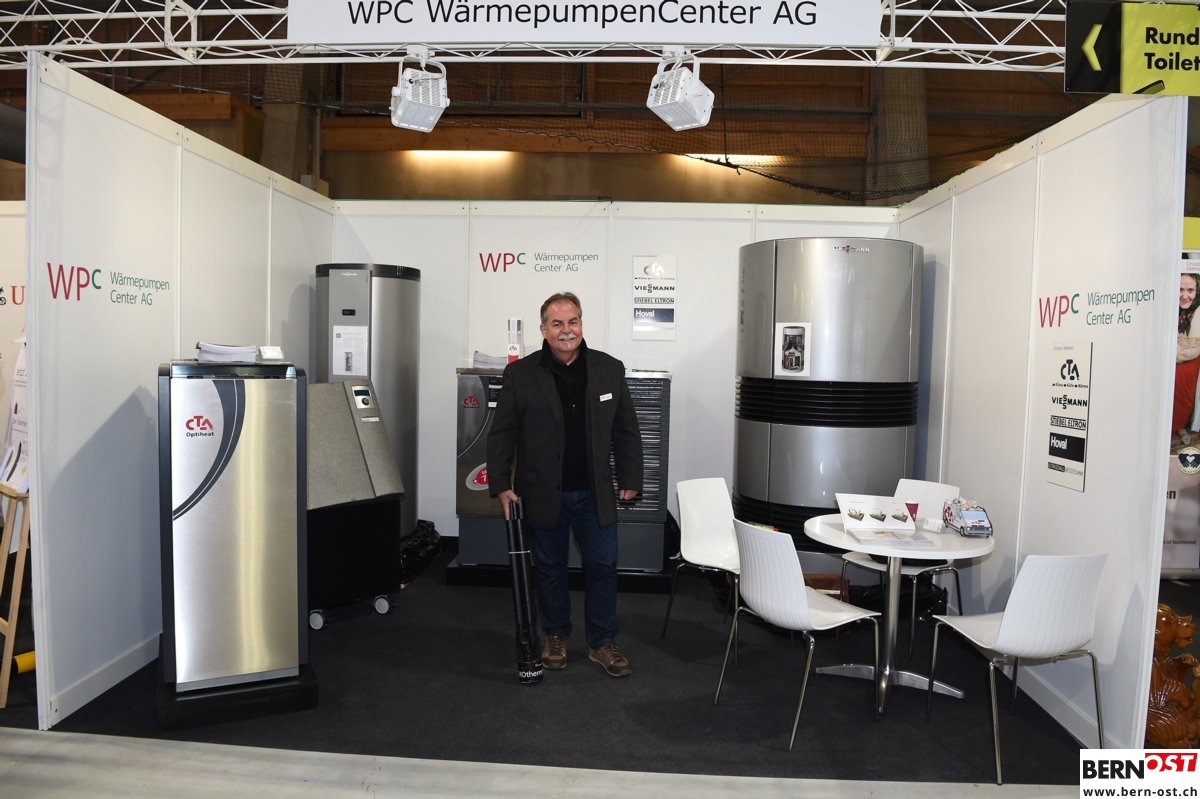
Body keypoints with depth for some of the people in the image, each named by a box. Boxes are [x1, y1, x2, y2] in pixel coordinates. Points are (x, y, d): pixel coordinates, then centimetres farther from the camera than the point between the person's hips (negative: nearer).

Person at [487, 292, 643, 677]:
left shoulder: (610, 369, 0)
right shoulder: (520, 374, -5)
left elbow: (626, 430, 5)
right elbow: (502, 434, -1)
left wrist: (630, 480, 4)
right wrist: (501, 485, -5)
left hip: (595, 493, 1)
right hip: (542, 493, -1)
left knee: (602, 566, 7)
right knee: (549, 568, 13)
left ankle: (602, 643, 24)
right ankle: (555, 636, 32)